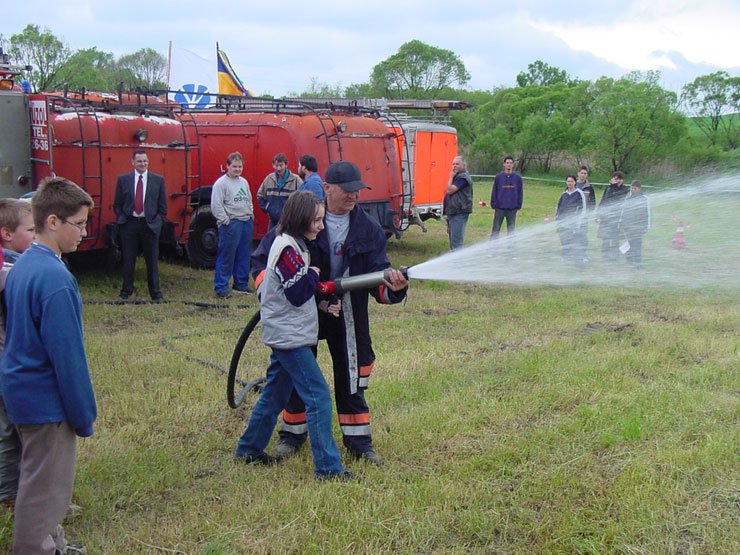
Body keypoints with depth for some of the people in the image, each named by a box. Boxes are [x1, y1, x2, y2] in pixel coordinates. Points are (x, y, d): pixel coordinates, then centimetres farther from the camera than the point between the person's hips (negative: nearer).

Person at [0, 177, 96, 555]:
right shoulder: (55, 277, -24)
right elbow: (67, 356, -23)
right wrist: (83, 414, -13)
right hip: (47, 399, -10)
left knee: (37, 479, 22)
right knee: (44, 489, 5)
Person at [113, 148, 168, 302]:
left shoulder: (158, 180, 3)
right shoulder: (123, 179, 4)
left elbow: (163, 206, 6)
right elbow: (117, 204, 9)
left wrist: (157, 222, -2)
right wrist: (121, 220, -1)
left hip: (150, 225, 0)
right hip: (129, 224, 0)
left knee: (152, 261, 5)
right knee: (128, 260, 7)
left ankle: (156, 293, 14)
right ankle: (126, 291, 20)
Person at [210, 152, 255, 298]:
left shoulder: (244, 182, 15)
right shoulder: (221, 183, -9)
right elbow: (216, 206, -13)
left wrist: (251, 215, 13)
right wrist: (226, 221, -15)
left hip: (247, 223, 8)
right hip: (231, 224, -8)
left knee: (244, 256, 13)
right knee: (226, 257, -6)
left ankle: (241, 284, 23)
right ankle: (220, 287, -1)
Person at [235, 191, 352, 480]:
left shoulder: (294, 244, 13)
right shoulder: (287, 248, -18)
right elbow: (298, 294, -22)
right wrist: (314, 274, -6)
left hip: (285, 335, 10)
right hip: (289, 336, -10)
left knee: (274, 394, 18)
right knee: (318, 396, -9)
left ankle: (249, 450, 30)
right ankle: (327, 466, -6)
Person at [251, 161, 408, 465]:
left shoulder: (368, 228, -7)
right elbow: (261, 259, -8)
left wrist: (392, 288, -34)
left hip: (348, 314, 1)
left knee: (352, 375, 7)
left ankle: (358, 441, 20)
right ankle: (293, 433, 31)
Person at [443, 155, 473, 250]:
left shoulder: (463, 177, -14)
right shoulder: (457, 176, 19)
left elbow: (450, 190, -21)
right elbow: (448, 191, 27)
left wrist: (451, 177, -11)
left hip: (459, 214, -11)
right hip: (453, 213, 11)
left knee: (456, 240, -13)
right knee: (452, 238, 18)